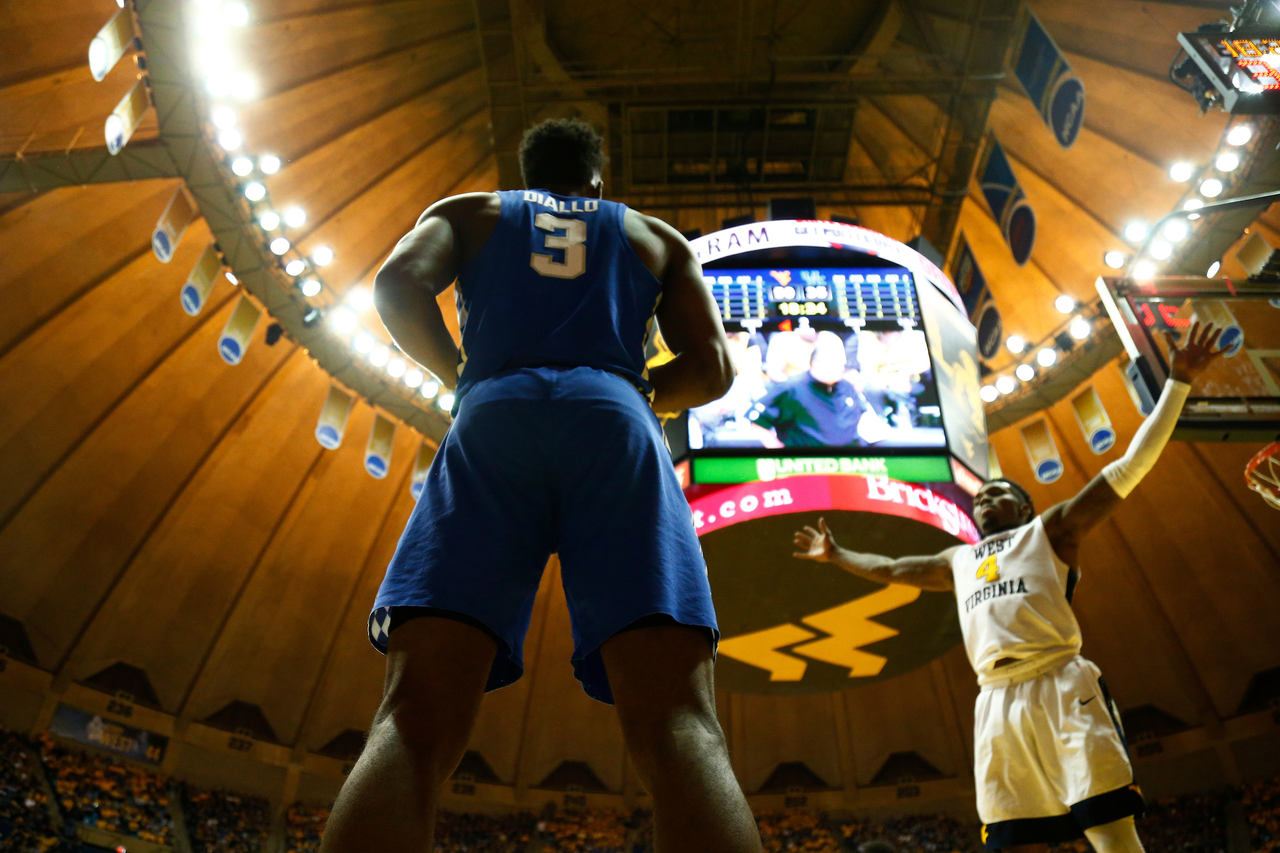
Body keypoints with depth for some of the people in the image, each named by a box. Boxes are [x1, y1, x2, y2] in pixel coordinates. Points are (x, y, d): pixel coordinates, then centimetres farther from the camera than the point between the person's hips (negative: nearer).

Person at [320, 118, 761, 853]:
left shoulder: (466, 210, 31)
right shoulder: (657, 235, 32)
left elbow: (399, 282, 8)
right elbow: (713, 368, 16)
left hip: (495, 420, 1)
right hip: (613, 423, 0)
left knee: (415, 721, -14)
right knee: (680, 726, -15)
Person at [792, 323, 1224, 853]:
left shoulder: (1050, 528, 16)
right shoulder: (958, 561, 29)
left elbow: (1129, 467, 10)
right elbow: (890, 569, 42)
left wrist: (1178, 382, 7)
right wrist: (834, 555, 51)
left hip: (1062, 687, -4)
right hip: (996, 703, 4)